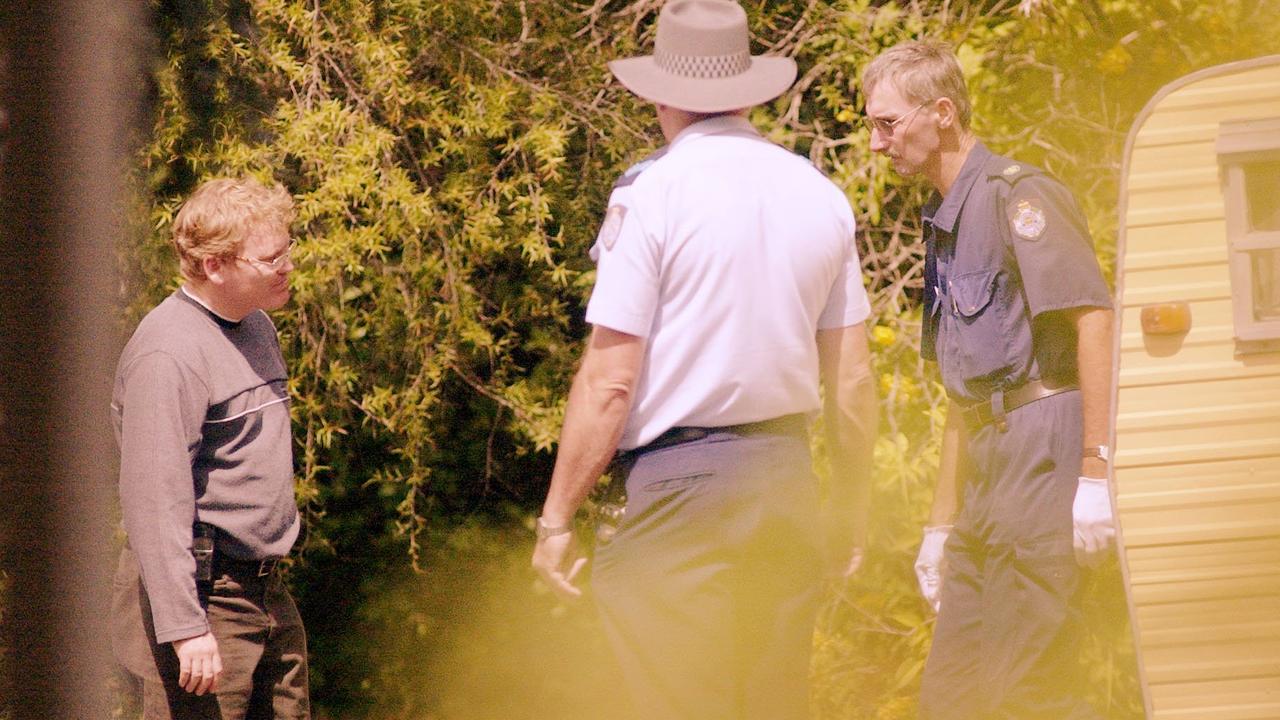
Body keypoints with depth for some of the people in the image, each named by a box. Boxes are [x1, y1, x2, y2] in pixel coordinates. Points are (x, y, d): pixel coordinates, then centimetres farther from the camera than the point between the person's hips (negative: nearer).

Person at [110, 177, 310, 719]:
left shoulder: (257, 326, 13)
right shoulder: (168, 352, -18)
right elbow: (155, 498, -23)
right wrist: (184, 626, -26)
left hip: (264, 589, 9)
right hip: (203, 594, -9)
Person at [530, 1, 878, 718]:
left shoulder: (651, 195, -9)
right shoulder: (821, 196, 7)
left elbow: (609, 381, -12)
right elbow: (852, 380, 11)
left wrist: (557, 519, -5)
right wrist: (852, 509, 22)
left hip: (680, 478, -5)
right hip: (788, 482, 5)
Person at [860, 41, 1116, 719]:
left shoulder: (1016, 195, -8)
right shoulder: (944, 221, 22)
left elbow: (1093, 316, -17)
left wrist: (1095, 471, -23)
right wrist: (941, 523, 26)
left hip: (1044, 447, -10)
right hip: (990, 470, 10)